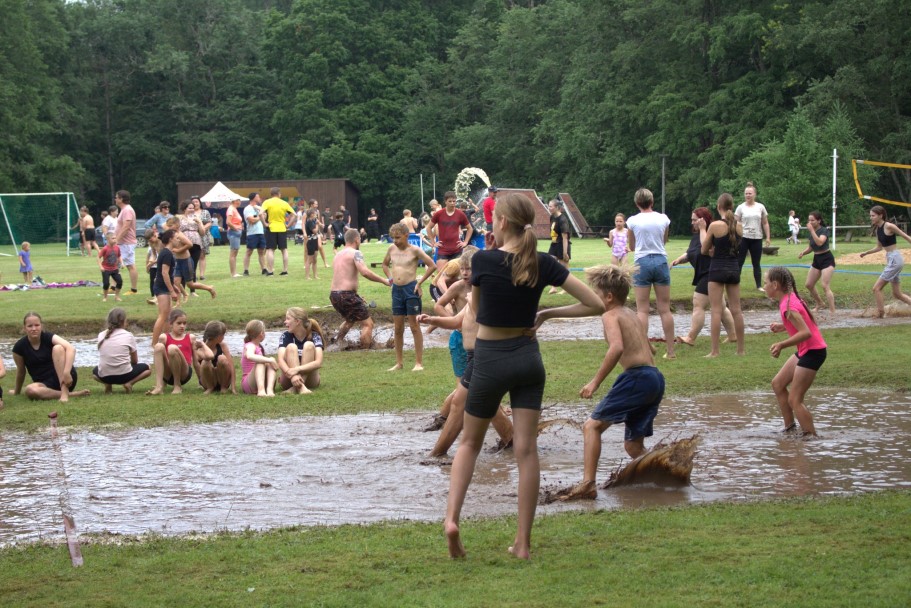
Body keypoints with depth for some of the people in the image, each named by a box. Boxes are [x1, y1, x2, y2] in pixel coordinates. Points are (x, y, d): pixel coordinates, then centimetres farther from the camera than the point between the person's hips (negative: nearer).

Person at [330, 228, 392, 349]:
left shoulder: (338, 255, 18)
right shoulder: (355, 253, -7)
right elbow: (365, 272, -24)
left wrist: (356, 298, 27)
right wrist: (384, 281, -16)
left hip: (333, 295, 9)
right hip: (347, 295, -9)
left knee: (350, 319, 34)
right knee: (367, 324, -1)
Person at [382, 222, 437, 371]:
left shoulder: (414, 250, -8)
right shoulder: (392, 249, 7)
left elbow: (432, 266, -9)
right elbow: (385, 264, 26)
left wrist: (420, 282, -9)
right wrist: (390, 277, 11)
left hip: (411, 289, -5)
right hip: (397, 290, 5)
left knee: (414, 326, -2)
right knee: (398, 328, 9)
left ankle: (419, 363, 2)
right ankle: (399, 362, 17)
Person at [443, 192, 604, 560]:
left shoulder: (483, 260, -13)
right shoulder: (542, 264, -5)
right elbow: (596, 305, -5)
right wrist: (549, 313, 5)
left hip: (490, 360, -2)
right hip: (528, 358, 2)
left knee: (470, 442, 17)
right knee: (526, 450, 1)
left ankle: (452, 518, 0)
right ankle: (523, 543, 2)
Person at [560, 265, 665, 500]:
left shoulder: (610, 315, -2)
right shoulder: (631, 315, 24)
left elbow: (617, 347, -21)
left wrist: (596, 381, -20)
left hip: (637, 377, -9)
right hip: (656, 380, 9)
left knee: (592, 426, -8)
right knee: (633, 445, 18)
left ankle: (588, 483, -20)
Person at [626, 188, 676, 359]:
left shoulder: (633, 221, -4)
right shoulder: (663, 219, 2)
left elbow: (632, 247, 8)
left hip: (642, 262, -2)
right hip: (661, 261, 2)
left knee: (642, 310, 1)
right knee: (665, 309, 6)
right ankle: (671, 350, 8)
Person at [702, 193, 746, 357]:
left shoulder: (715, 225, -13)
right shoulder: (739, 226, 2)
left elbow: (704, 250, -4)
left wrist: (702, 229, 7)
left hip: (717, 269, -5)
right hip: (734, 269, 5)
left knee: (716, 310, -3)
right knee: (736, 310, 9)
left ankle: (715, 351, -5)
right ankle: (740, 349, 13)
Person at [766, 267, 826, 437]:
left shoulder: (788, 307, -22)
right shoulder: (791, 298, 7)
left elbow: (806, 333, -29)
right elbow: (803, 324, 14)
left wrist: (781, 345, -29)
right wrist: (784, 327, 11)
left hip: (812, 352, -10)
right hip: (805, 351, 10)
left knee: (794, 400, -6)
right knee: (777, 384, 16)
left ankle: (811, 436, 1)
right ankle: (789, 428, 21)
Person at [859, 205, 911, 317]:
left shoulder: (889, 226, -14)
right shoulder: (877, 229, 10)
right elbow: (879, 247, 22)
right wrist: (866, 253, 13)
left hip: (895, 259, -9)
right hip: (890, 260, 9)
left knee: (877, 288, -8)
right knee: (897, 294, 12)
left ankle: (880, 314, -1)